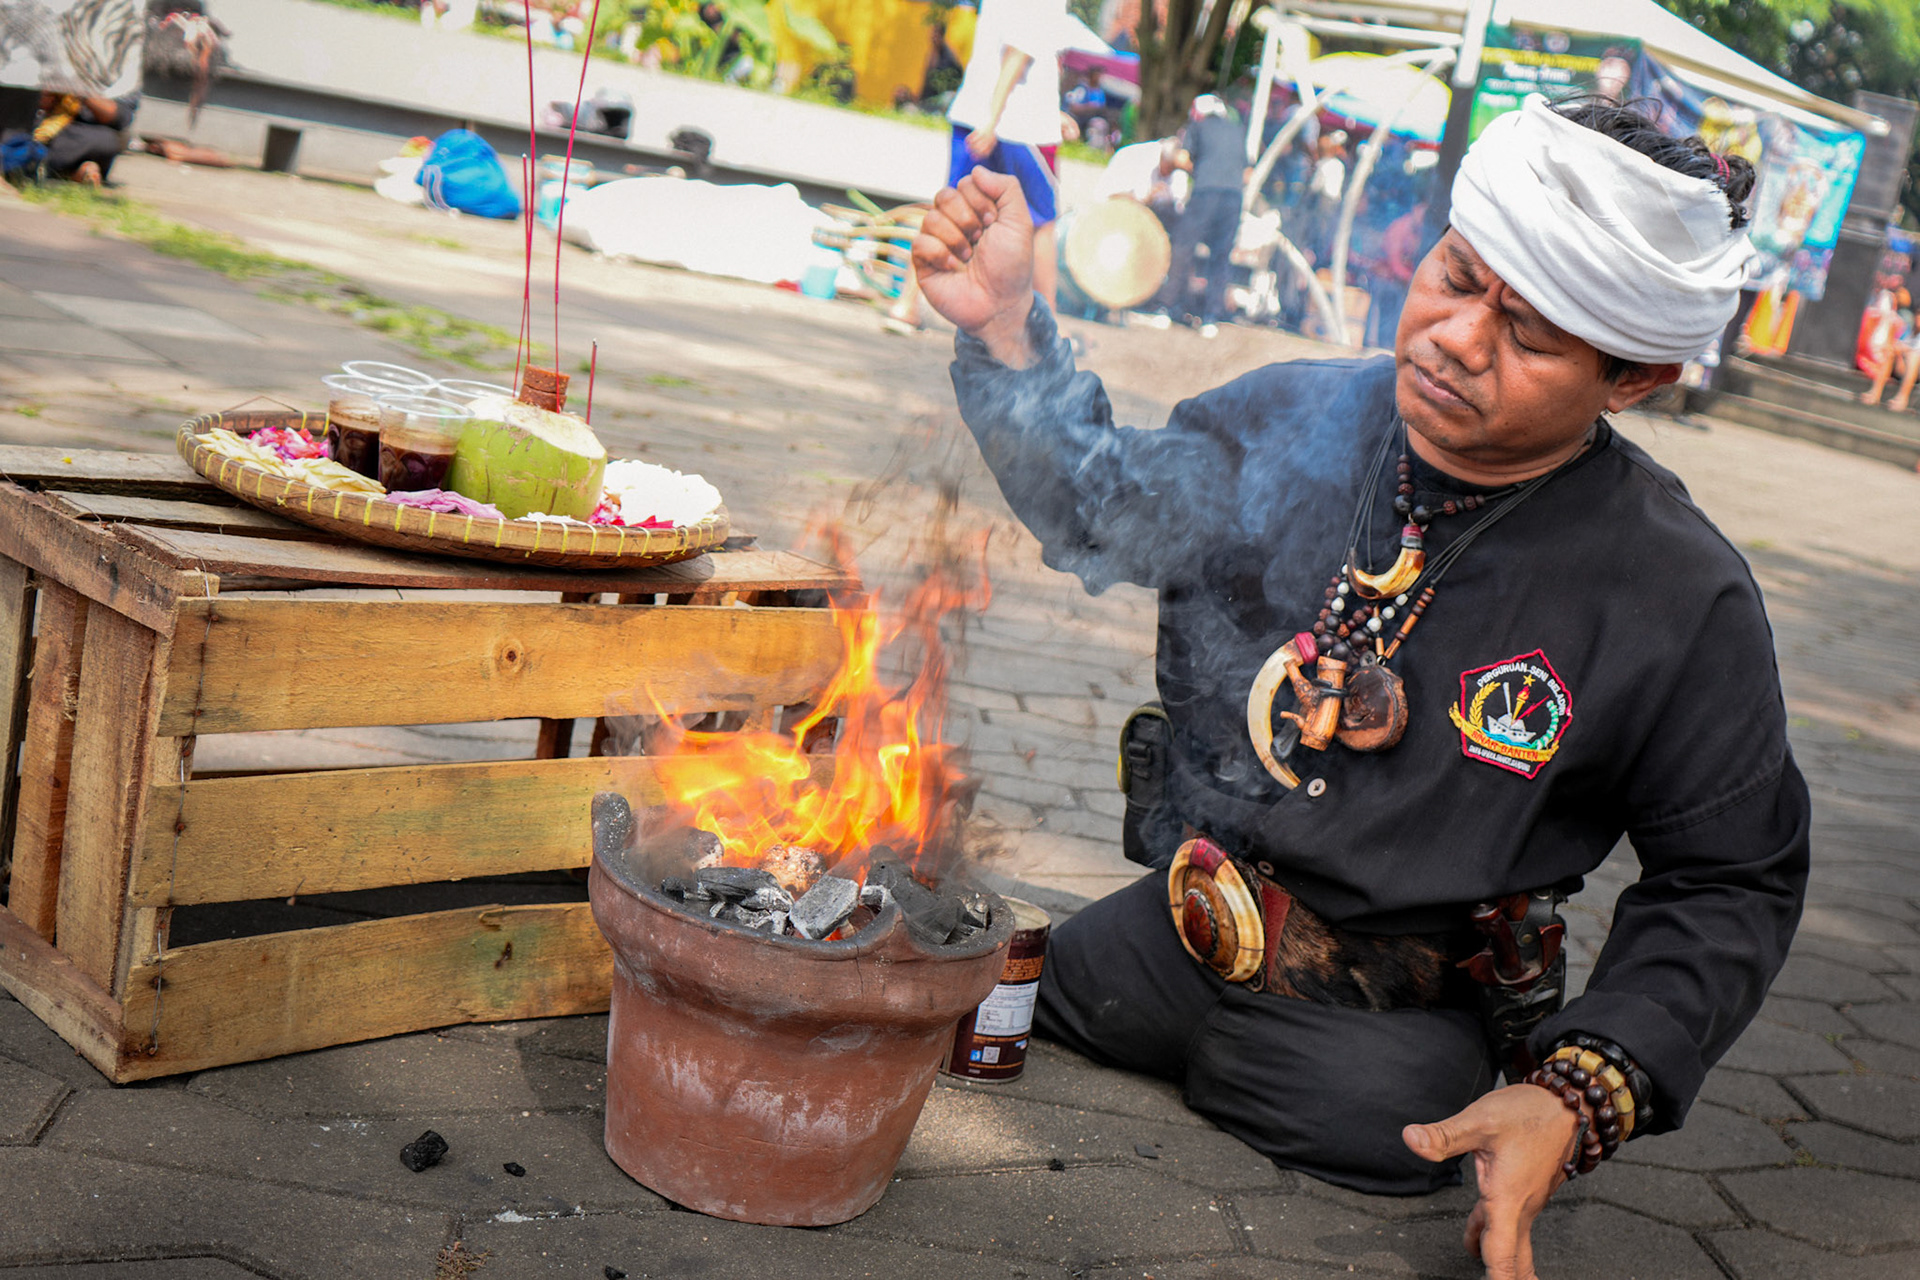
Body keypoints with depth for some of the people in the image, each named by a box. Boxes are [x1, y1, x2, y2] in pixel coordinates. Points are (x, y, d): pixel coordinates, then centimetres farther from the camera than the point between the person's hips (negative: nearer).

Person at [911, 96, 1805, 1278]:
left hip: (1385, 1026, -2)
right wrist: (1007, 328, -8)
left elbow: (1730, 883, -8)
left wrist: (1585, 1095, -21)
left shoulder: (1683, 603, -19)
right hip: (1170, 929, 3)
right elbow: (1105, 516, 8)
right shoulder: (1298, 423, -10)